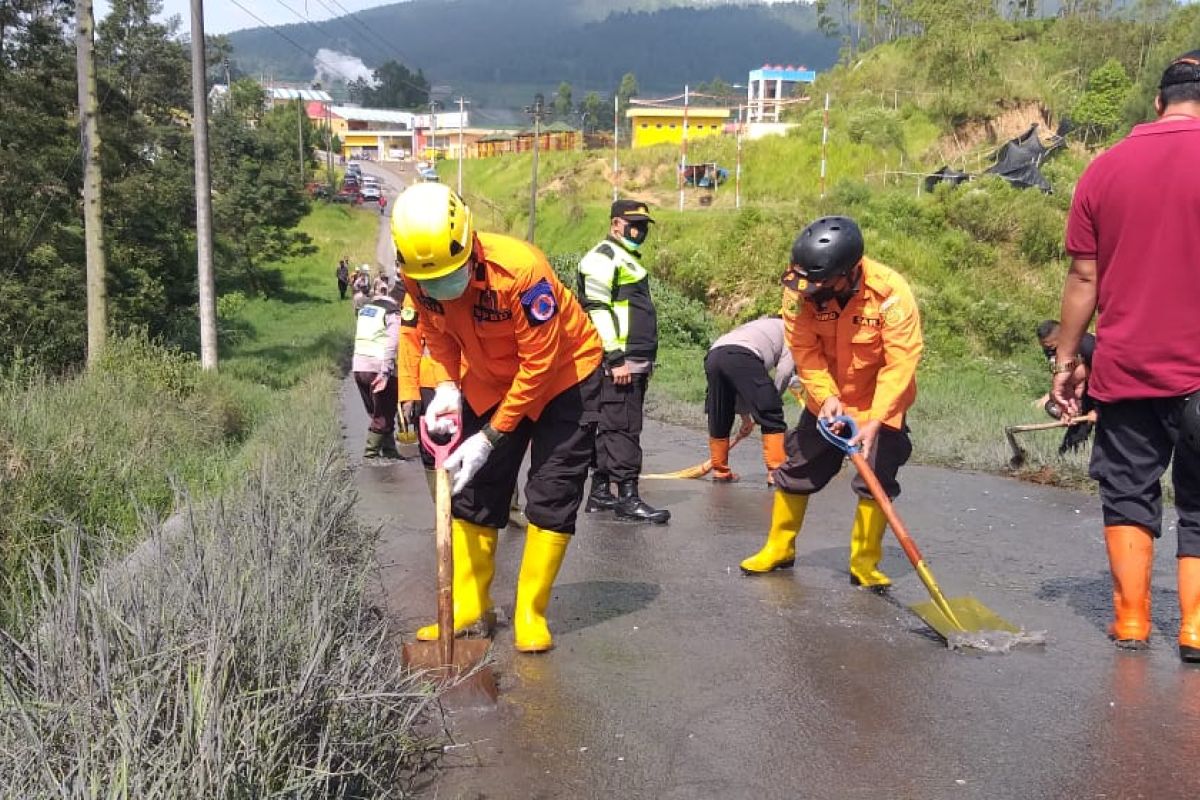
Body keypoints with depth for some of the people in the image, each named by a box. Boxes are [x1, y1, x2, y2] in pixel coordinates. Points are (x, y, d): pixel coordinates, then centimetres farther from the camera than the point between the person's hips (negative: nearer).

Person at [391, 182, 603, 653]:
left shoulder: (520, 270, -36)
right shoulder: (417, 279, -18)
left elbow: (539, 364, -28)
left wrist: (489, 438, -25)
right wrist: (446, 388, -18)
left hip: (562, 377, -5)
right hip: (491, 380, 6)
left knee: (551, 494, -8)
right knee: (474, 488, 5)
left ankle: (531, 613, 4)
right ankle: (470, 607, 16)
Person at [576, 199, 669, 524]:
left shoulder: (626, 259, 25)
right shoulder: (603, 258, -8)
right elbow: (598, 311, -18)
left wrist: (645, 361, 27)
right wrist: (616, 359, -22)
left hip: (634, 362, 10)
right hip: (618, 363, -10)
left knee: (611, 427, 12)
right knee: (624, 428, -10)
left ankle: (600, 492, 18)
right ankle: (627, 497, -8)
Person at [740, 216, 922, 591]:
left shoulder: (891, 293, -29)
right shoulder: (801, 291, -21)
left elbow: (900, 364, -29)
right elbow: (805, 352, -16)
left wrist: (875, 421, -35)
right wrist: (827, 397, -29)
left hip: (880, 403, -3)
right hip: (826, 398, 3)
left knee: (876, 480, -5)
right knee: (798, 469, 7)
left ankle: (865, 563, 11)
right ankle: (779, 548, 24)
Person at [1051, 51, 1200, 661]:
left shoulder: (1104, 169, 3)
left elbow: (1084, 277, 4)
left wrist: (1065, 361, 10)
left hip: (1124, 368, 2)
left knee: (1129, 493, 12)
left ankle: (1131, 620, 13)